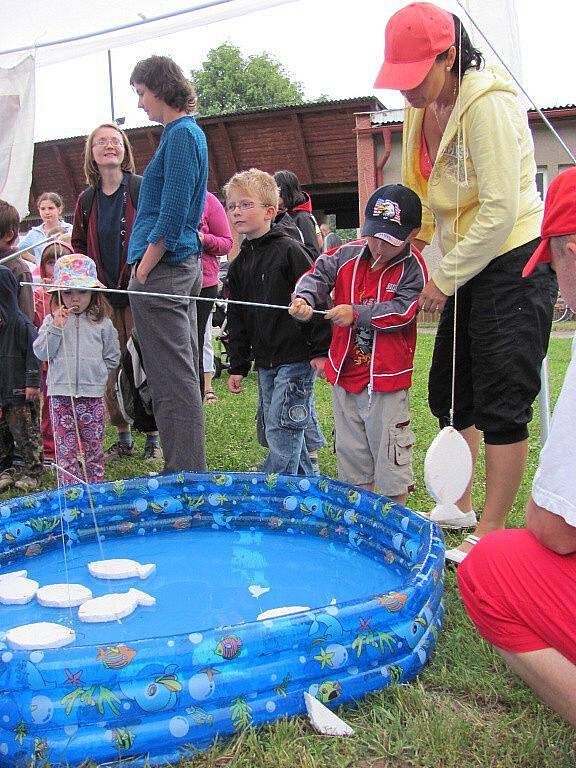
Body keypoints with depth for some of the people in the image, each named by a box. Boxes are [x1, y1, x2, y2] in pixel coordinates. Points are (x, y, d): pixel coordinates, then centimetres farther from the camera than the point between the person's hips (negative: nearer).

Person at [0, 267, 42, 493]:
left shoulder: (20, 322, -12)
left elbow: (33, 353, -12)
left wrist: (33, 382, -15)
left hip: (19, 390, -7)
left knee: (25, 432, 2)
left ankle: (31, 472, 12)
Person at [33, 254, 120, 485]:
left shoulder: (101, 322, 5)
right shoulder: (52, 320, 3)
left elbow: (112, 356, 13)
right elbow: (41, 353, -5)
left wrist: (97, 372, 4)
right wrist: (56, 327, -13)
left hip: (93, 393, 1)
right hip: (61, 392, 0)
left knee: (93, 445, 9)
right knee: (65, 447, 1)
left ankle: (96, 486, 21)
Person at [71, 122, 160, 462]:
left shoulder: (142, 189, -2)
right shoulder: (87, 198, 11)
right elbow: (79, 245, 20)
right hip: (103, 296, 4)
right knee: (109, 370, 5)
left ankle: (153, 438, 9)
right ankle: (123, 438, 17)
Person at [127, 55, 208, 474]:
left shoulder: (181, 134, -12)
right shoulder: (189, 132, 19)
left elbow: (172, 215, -21)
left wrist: (143, 270, -16)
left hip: (163, 268, -11)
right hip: (183, 265, 11)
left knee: (173, 379, -6)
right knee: (182, 373, 15)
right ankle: (190, 471, 26)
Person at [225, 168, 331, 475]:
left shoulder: (289, 250, -10)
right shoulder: (239, 265, 12)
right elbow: (237, 319, 15)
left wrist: (321, 349, -13)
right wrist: (237, 366, 13)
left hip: (297, 357, -8)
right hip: (265, 362, 8)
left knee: (281, 429, -7)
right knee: (274, 427, 14)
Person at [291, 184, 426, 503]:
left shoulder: (412, 267, -10)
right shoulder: (348, 255, 1)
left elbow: (401, 310, -18)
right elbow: (318, 274, 0)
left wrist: (355, 314, -21)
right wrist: (304, 298, -21)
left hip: (387, 380, -5)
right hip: (345, 373, 5)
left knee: (389, 454, 4)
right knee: (350, 450, 17)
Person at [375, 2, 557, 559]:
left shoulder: (488, 104, -19)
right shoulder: (423, 108, 7)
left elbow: (500, 210, -23)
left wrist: (446, 278, -15)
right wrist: (442, 272, 6)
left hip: (514, 263, -9)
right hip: (466, 267, 9)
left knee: (501, 403, -4)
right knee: (448, 392, 13)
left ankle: (492, 530, 9)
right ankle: (460, 507, 29)